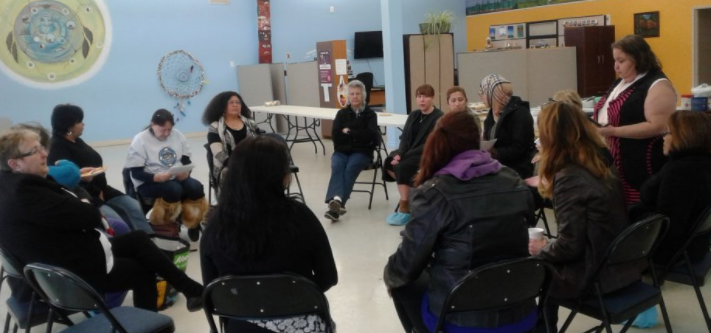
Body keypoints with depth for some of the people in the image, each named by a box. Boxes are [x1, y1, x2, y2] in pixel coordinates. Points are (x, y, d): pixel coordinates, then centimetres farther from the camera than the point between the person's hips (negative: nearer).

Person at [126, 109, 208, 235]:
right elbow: (136, 173, -12)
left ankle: (193, 223, 0)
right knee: (174, 189, -34)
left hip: (177, 178, 5)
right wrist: (156, 177, -29)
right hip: (149, 183, -5)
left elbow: (186, 160, 10)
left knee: (196, 187, -23)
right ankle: (163, 224, -13)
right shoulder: (140, 140, -9)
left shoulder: (177, 135, 6)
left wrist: (186, 172, -14)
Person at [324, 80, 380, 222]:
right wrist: (359, 135, -8)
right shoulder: (342, 113, 14)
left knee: (350, 167, -33)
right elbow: (335, 135, -1)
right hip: (342, 151, 2)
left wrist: (349, 132, -7)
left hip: (362, 152, -2)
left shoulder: (370, 114, 6)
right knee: (337, 167, -30)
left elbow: (371, 135, -11)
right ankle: (337, 201, -53)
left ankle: (336, 202, -44)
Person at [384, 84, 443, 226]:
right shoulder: (413, 115, 13)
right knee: (389, 161, -20)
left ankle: (405, 208, -21)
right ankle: (408, 194, -6)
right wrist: (399, 154, -16)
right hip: (411, 153, 7)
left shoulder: (439, 118, -9)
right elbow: (405, 137, 5)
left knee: (402, 166, -29)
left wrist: (404, 155, -21)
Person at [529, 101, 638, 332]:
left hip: (594, 276, -8)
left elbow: (569, 246, -22)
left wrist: (540, 249, -1)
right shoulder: (601, 165, 4)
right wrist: (546, 186, 28)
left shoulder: (568, 177, -22)